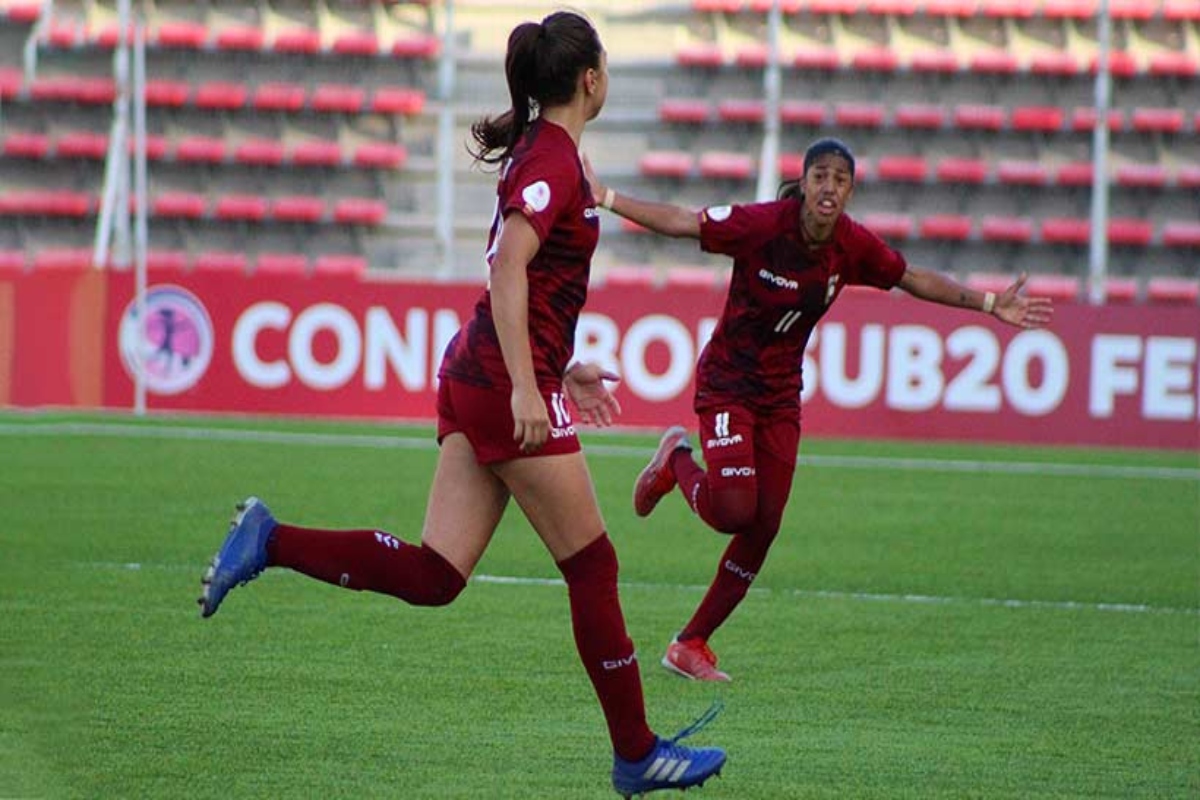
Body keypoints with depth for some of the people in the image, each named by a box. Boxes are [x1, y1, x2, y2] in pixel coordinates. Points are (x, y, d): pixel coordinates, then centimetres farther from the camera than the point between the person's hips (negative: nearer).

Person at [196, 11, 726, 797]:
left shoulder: (537, 151, 16)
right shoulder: (555, 159, -13)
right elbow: (508, 268, -24)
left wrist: (561, 370, 27)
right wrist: (527, 387, -28)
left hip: (478, 377, 9)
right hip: (509, 380, -9)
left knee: (433, 575, 3)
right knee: (592, 566, 1)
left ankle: (270, 541, -5)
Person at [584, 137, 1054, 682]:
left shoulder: (853, 245, -5)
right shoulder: (763, 224, -19)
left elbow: (915, 280, 11)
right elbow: (679, 222, -16)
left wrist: (989, 305, 10)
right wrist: (605, 199, -26)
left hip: (781, 396, 5)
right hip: (726, 385, -5)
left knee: (762, 531, 1)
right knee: (734, 510, -21)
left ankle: (692, 644, 15)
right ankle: (677, 460, 14)